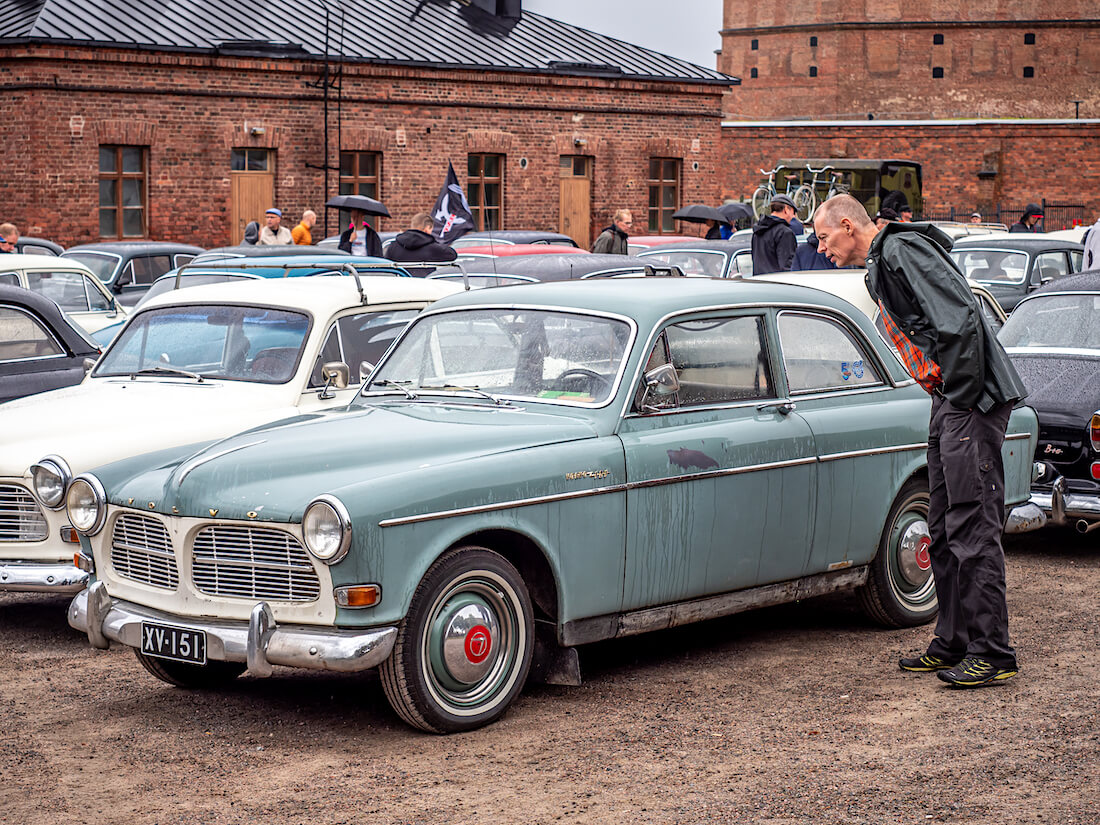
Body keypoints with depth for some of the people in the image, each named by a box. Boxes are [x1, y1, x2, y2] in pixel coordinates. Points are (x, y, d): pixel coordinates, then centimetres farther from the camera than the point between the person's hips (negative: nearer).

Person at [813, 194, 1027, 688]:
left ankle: (993, 654, -6)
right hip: (948, 404, 11)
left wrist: (962, 396, -18)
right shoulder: (878, 267, 20)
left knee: (973, 529, -9)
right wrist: (945, 396, 13)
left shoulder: (903, 250, -12)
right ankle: (953, 644, 21)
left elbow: (962, 320, -22)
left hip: (973, 402, -11)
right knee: (944, 531, 13)